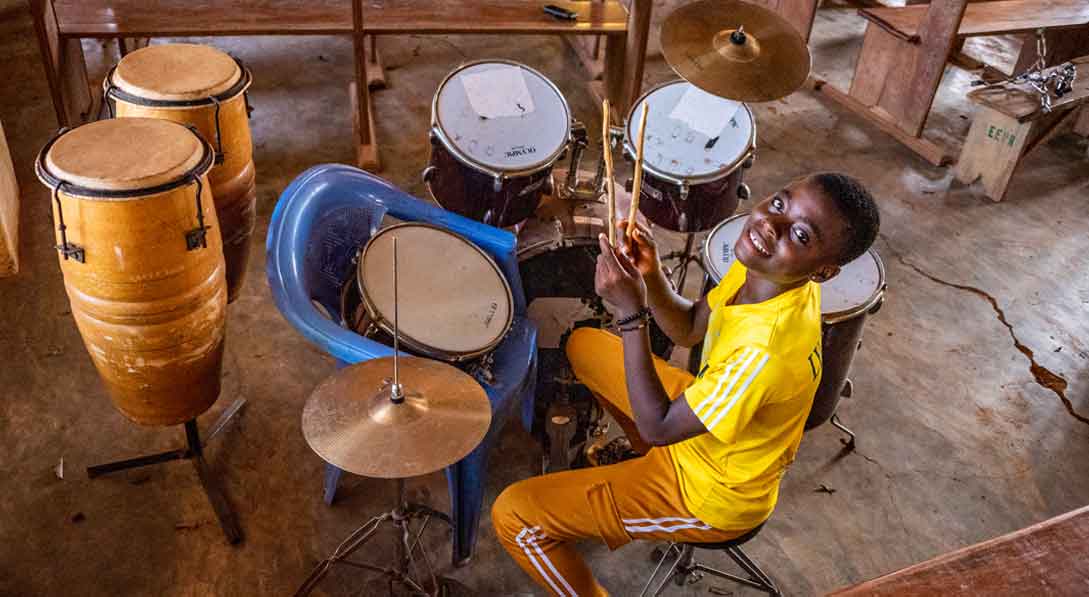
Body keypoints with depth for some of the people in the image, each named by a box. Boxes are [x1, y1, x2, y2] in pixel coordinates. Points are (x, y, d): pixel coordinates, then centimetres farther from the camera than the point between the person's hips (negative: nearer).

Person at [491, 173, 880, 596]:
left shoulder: (768, 350, -41)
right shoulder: (760, 267, -15)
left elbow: (659, 427, -29)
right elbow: (688, 329, 1)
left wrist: (631, 311, -31)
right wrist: (650, 275, -18)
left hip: (711, 494, -8)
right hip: (705, 414, 8)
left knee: (514, 514, -13)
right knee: (584, 345, 21)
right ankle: (648, 460, 36)